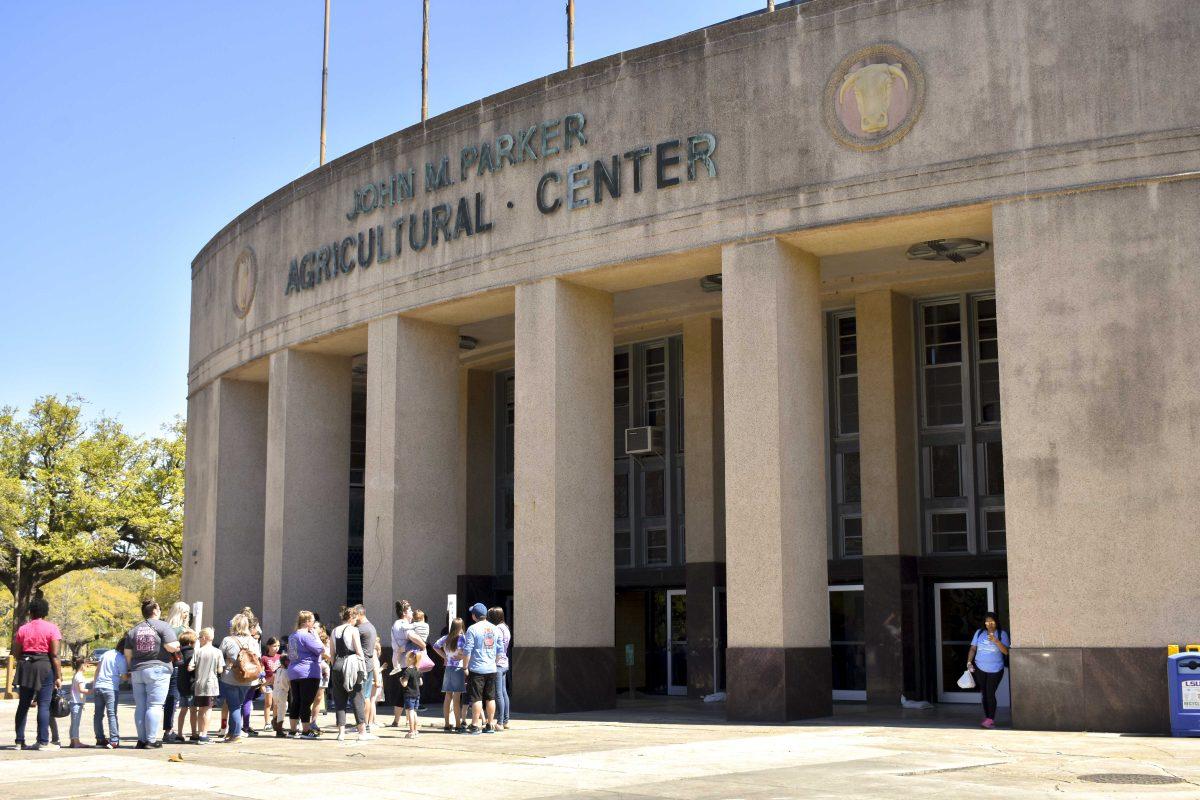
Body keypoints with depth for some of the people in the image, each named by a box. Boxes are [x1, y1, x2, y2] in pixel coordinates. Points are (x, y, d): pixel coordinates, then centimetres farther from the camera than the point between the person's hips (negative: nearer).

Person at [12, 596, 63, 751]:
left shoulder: (22, 629, 7)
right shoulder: (51, 628, -3)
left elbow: (16, 653, 7)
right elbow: (54, 655, -9)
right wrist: (58, 676, -6)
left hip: (25, 667, 4)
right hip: (45, 666, -4)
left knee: (23, 705, 12)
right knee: (44, 705, -2)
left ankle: (20, 741, 14)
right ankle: (43, 742, -6)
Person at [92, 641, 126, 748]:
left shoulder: (106, 654, 14)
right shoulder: (121, 658, -4)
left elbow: (97, 670, 17)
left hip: (98, 686, 6)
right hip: (110, 687, -6)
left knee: (98, 714, 11)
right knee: (112, 714, -6)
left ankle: (100, 739, 15)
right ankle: (114, 740, -11)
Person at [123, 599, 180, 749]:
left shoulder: (134, 630, 12)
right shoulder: (162, 626, -5)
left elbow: (127, 653, 11)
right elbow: (171, 647, -14)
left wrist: (132, 668, 23)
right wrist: (177, 645, 7)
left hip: (137, 672, 5)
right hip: (157, 670, -5)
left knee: (140, 707, 8)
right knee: (155, 706, -5)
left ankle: (141, 739, 9)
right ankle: (151, 740, -8)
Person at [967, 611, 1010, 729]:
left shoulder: (1002, 634, -1)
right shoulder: (979, 633, 7)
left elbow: (1006, 652, -11)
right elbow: (973, 649, 7)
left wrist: (996, 641, -24)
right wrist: (969, 662, -5)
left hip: (995, 670, -3)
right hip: (980, 668, 3)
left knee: (990, 694, -9)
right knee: (984, 693, 9)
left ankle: (990, 719, -4)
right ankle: (987, 717, 21)